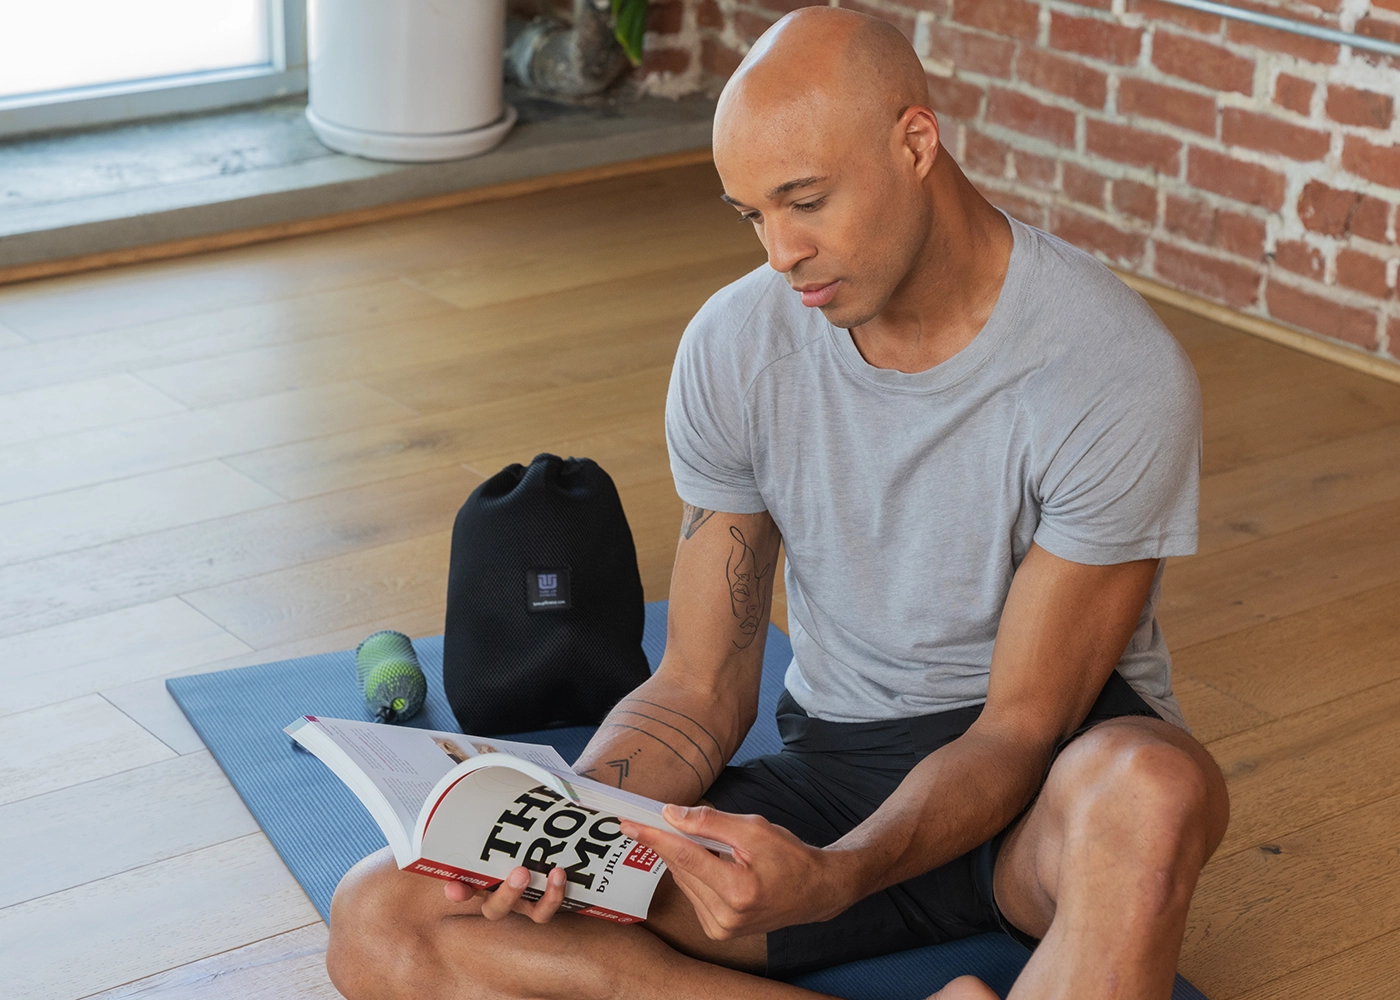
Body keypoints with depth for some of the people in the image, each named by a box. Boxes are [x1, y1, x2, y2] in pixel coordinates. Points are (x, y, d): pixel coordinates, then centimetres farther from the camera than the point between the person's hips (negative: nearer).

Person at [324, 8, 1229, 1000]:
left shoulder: (1116, 372, -19)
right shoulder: (735, 347, -5)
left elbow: (1022, 728, -17)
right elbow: (703, 693, 0)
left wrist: (831, 879, -35)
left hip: (1049, 774, -4)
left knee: (1152, 794, -44)